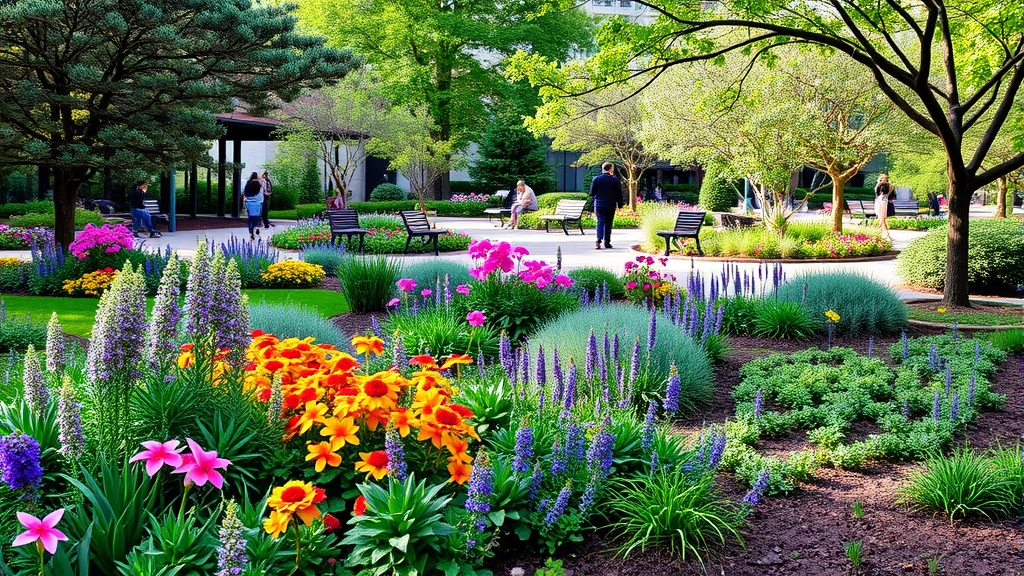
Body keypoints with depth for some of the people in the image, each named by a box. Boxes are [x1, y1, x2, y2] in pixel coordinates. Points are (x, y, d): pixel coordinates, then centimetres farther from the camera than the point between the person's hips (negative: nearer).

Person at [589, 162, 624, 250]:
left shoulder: (597, 179, -2)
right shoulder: (615, 180, 0)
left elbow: (592, 193, 0)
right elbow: (619, 194, 2)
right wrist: (620, 205, 9)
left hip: (599, 204, 0)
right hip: (611, 205, 0)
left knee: (600, 221, -2)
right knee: (608, 223, 8)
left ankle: (599, 241, -21)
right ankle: (607, 242, 10)